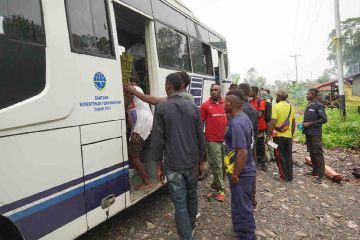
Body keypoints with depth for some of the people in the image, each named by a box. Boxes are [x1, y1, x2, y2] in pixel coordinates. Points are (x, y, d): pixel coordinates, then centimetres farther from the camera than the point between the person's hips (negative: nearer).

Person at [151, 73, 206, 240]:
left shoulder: (161, 108, -10)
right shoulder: (193, 107, 1)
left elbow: (157, 139, -10)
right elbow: (200, 136, 4)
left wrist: (158, 165, -1)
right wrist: (201, 159, 16)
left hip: (173, 164, -4)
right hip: (192, 162, 5)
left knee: (180, 203, 5)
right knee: (191, 196, 23)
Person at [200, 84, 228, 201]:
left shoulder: (225, 103, 5)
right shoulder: (205, 105, -4)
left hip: (225, 139, 4)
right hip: (212, 140, -4)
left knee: (223, 163, 14)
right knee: (217, 164, 3)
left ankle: (215, 184, 33)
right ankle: (220, 188, 18)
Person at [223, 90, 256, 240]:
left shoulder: (236, 124, -26)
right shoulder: (243, 117, 5)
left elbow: (242, 152, -29)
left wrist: (235, 174, -20)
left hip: (241, 173, -10)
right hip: (246, 170, 10)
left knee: (242, 206, 8)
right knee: (242, 204, 25)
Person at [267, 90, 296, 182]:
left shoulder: (276, 107, -12)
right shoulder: (291, 107, 8)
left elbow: (273, 123, -19)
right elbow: (293, 124, 14)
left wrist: (268, 135, -14)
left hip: (279, 136, -6)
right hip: (288, 136, 6)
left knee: (280, 156, 6)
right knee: (288, 156, 14)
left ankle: (284, 176, 11)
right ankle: (289, 176, 21)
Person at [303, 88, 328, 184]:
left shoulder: (319, 105, -10)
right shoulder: (309, 105, 13)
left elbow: (324, 119, -15)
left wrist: (310, 124, -17)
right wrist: (303, 124, 7)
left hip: (315, 134, -8)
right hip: (308, 133, 8)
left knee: (318, 154, -4)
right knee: (311, 153, 14)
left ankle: (321, 175, 2)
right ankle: (315, 171, 26)